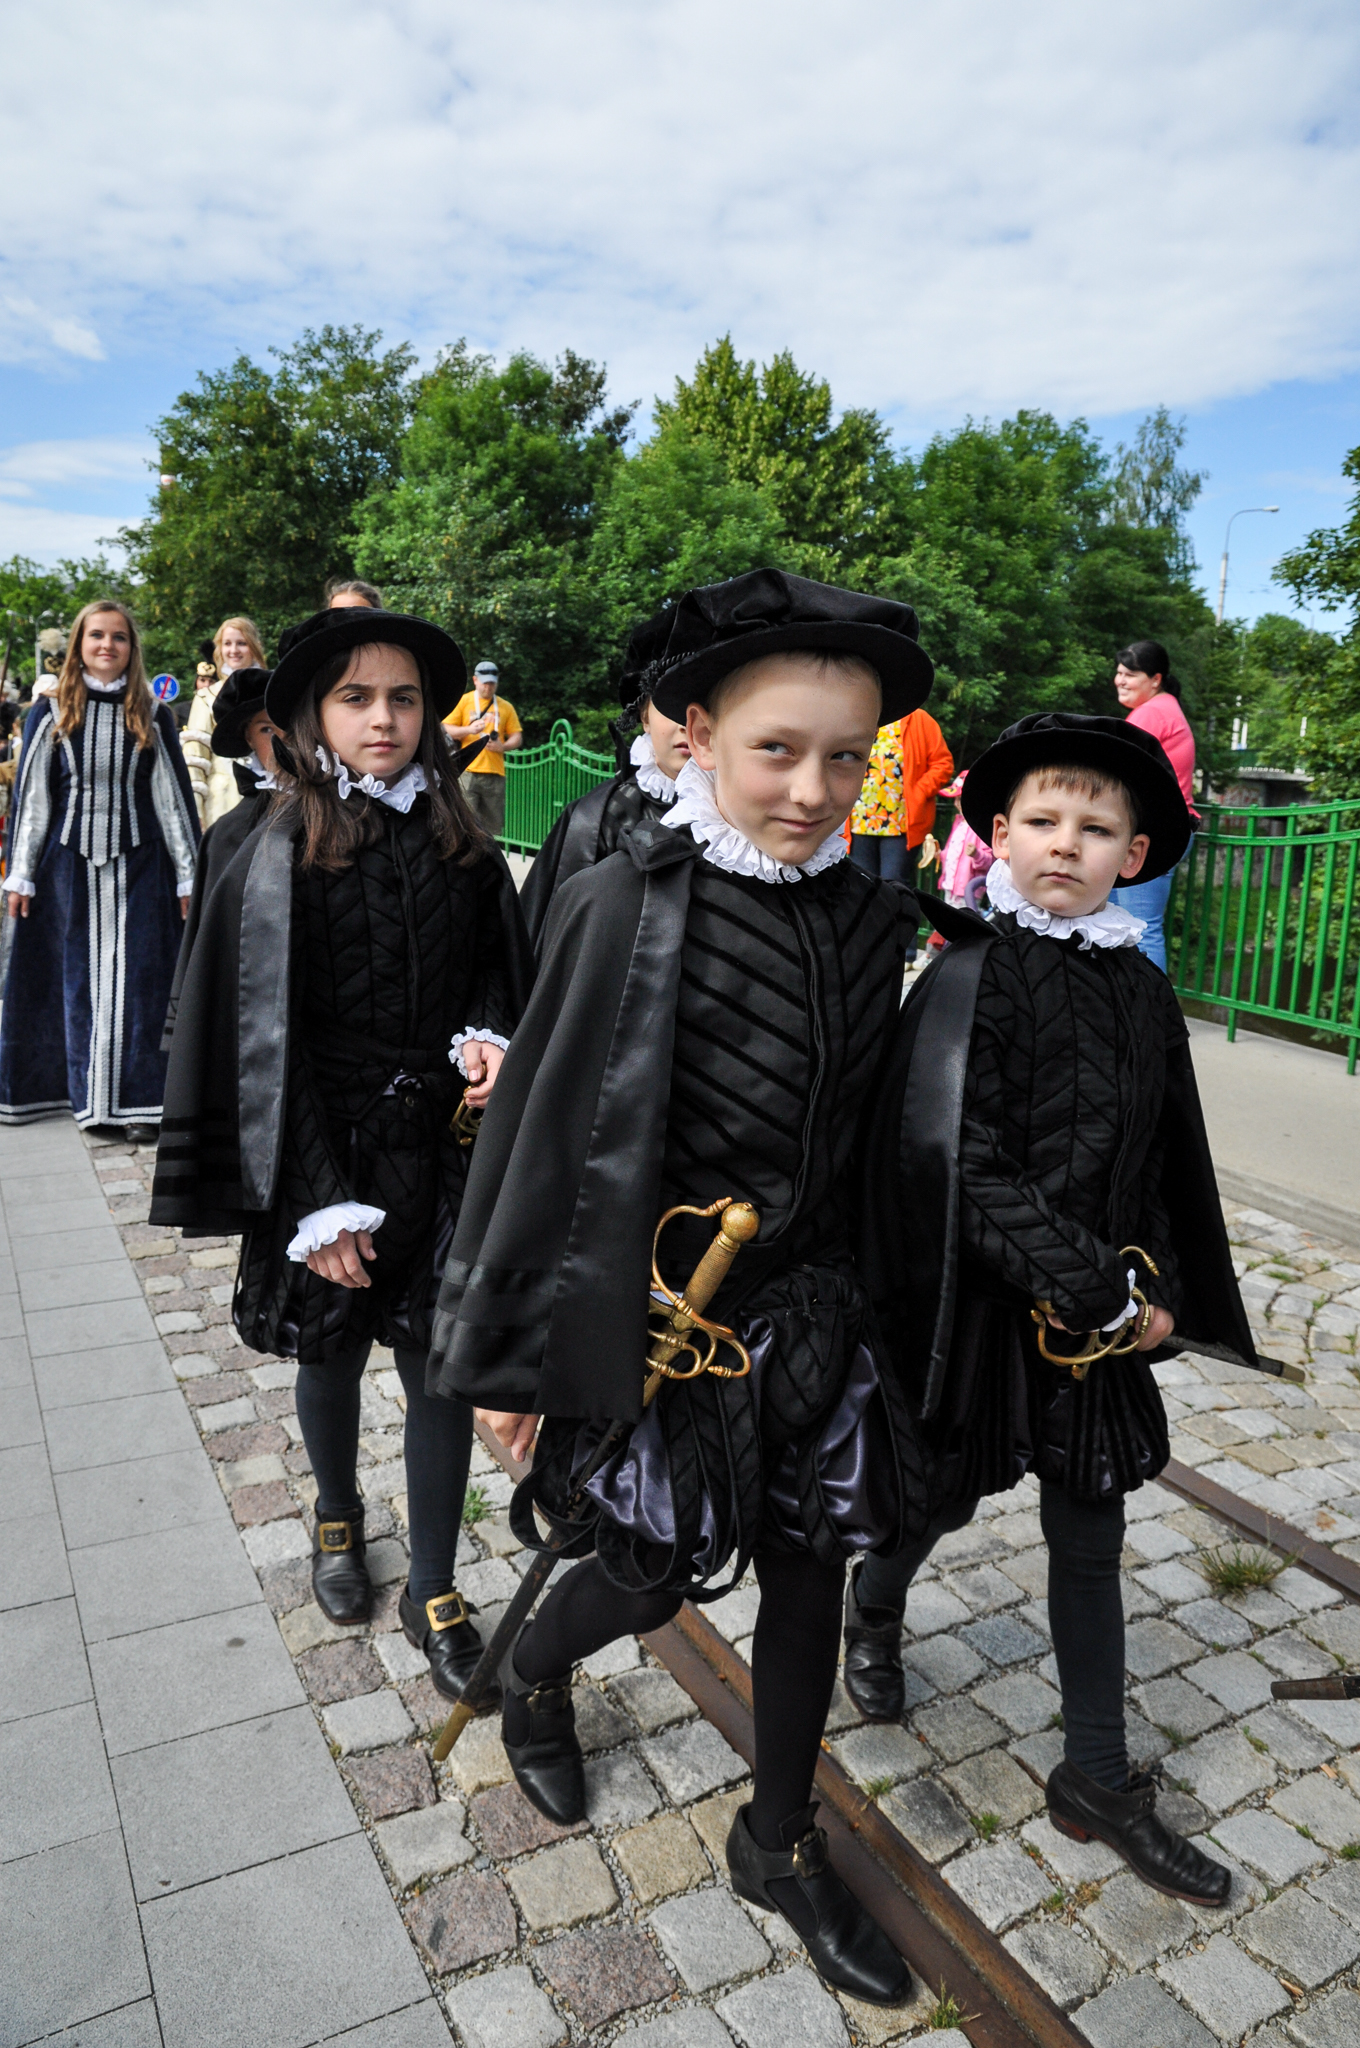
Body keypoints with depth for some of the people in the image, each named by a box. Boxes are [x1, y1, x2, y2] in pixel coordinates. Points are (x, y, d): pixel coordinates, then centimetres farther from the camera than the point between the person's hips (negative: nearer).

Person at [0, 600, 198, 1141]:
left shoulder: (154, 717, 5)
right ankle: (91, 1096, 13)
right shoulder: (51, 714, 5)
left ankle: (138, 1099, 2)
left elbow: (175, 794, 5)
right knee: (80, 978, 5)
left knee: (137, 979, -2)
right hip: (69, 865, 0)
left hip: (139, 867, 0)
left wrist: (189, 874, 1)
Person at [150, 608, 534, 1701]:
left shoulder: (461, 848, 1)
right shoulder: (281, 858, -8)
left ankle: (435, 1590, 26)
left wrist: (486, 1038, -11)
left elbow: (493, 971, 13)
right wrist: (320, 1205, -14)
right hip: (329, 1152, -1)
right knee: (332, 1351, 18)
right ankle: (338, 1516, 48)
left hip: (443, 1147, 2)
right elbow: (266, 1037, -10)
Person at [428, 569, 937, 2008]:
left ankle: (780, 1845, 42)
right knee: (656, 1570, 14)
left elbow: (859, 1124, 7)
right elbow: (547, 1133, -14)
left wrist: (855, 1291, 14)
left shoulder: (868, 918, -4)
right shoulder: (627, 905, -19)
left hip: (809, 1305, 5)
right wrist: (509, 1353, -9)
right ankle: (532, 1674, 51)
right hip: (656, 1308, -4)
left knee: (808, 1569, 16)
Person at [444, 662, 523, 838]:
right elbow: (446, 730, 4)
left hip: (495, 773, 3)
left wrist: (503, 746, -7)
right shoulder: (462, 702, 8)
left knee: (492, 827, 3)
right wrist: (469, 729, -14)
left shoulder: (505, 707, 15)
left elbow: (517, 737, 14)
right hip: (468, 770, -3)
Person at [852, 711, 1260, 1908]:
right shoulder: (969, 979, -16)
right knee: (948, 1495, 17)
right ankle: (875, 1611, 51)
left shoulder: (1143, 992, 2)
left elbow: (1163, 1163, 10)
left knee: (1090, 1538, 16)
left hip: (1103, 1311, 5)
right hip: (985, 1304, -5)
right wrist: (1099, 1293, -20)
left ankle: (1098, 1778, 34)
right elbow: (963, 1168, -22)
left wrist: (1156, 1289, 1)